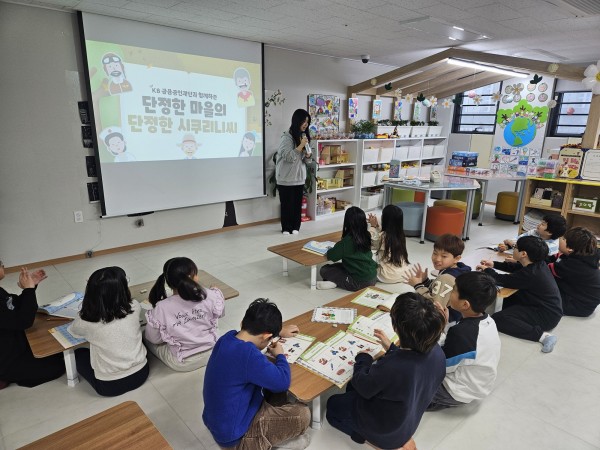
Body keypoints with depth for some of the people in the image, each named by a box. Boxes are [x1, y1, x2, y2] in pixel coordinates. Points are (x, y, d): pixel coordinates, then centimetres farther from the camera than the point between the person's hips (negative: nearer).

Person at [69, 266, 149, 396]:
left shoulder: (87, 322, -22)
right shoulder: (134, 308, -18)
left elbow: (73, 330, 4)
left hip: (109, 386, -2)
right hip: (140, 373, 2)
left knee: (78, 354, 22)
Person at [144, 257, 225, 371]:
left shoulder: (162, 308, -24)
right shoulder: (210, 296, -22)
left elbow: (154, 339, -9)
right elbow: (219, 313, 0)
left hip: (182, 364, -3)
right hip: (211, 353, 3)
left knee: (146, 336, 17)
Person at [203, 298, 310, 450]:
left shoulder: (228, 337, -8)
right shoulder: (248, 354, -34)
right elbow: (283, 382, -23)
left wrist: (279, 332, 22)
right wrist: (280, 355, -6)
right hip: (233, 435, -8)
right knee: (302, 414, -8)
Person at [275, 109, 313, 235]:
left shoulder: (304, 136, 8)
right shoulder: (287, 137, -13)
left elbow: (307, 159, 12)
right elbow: (288, 156, -21)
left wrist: (308, 155, -10)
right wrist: (301, 145, -23)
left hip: (299, 176, 6)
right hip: (286, 177, -6)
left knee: (297, 203, 9)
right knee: (286, 203, 5)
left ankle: (295, 227, 22)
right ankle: (286, 228, 17)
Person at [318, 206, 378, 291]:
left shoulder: (347, 241, -20)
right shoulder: (366, 236, -2)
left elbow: (331, 256, -12)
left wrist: (329, 251, 10)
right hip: (373, 278, 6)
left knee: (324, 270, 7)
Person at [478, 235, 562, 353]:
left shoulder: (530, 274, -29)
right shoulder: (538, 263, -1)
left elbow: (501, 280, -21)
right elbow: (514, 267, 17)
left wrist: (487, 270, -3)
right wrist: (494, 264, 10)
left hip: (547, 316, -10)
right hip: (548, 307, 10)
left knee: (497, 319, -20)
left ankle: (542, 335, -21)